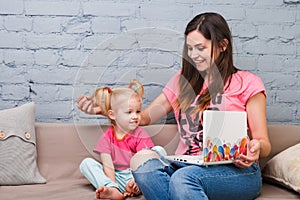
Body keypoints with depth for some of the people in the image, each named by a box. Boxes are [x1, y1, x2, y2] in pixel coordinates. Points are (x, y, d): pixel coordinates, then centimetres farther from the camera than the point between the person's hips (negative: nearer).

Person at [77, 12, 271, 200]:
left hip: (237, 171, -4)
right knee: (142, 160, -30)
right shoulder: (183, 80, 23)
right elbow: (145, 117, 23)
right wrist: (102, 109, 9)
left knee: (183, 178, -38)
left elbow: (264, 144, 5)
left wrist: (256, 148, -20)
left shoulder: (247, 83, 9)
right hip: (186, 166, 5)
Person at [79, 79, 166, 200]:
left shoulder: (141, 135, -1)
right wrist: (113, 185, -27)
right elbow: (108, 167, -8)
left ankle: (137, 187, -37)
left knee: (159, 151, -19)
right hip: (116, 178, 1)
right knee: (86, 163, -15)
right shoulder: (106, 138, 1)